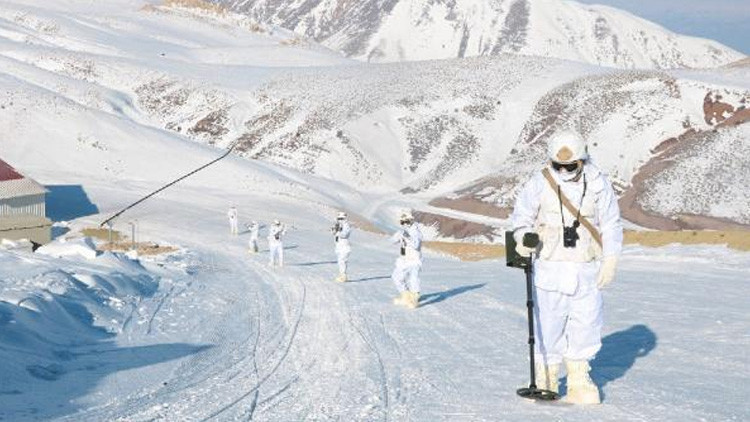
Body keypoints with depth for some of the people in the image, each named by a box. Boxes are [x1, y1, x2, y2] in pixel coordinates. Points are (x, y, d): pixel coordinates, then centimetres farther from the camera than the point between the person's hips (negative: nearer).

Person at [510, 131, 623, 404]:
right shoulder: (539, 183, -3)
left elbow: (611, 225, 5)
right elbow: (522, 216, 2)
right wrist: (523, 239, -19)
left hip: (588, 268, 1)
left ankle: (579, 379, 17)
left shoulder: (597, 183, 0)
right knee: (548, 323, 0)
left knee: (586, 323, 3)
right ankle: (546, 378, 14)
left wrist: (610, 261, -1)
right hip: (550, 266, -1)